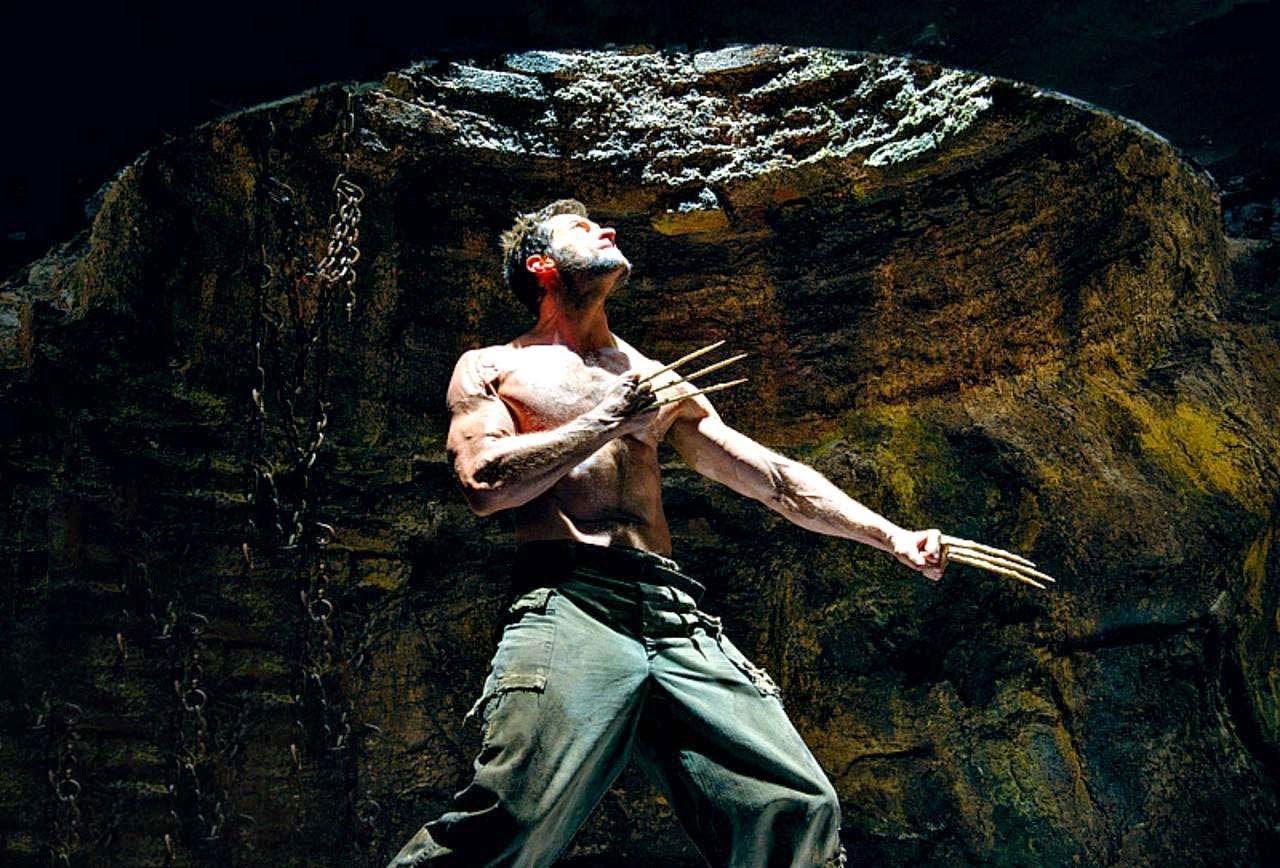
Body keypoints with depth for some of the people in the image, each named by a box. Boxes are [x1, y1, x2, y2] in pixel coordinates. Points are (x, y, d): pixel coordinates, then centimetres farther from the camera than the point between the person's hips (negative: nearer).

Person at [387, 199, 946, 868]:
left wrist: (889, 535, 12)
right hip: (567, 604, -4)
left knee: (802, 809, -11)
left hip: (677, 614, 5)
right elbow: (484, 482, -2)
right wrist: (612, 419, 1)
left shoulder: (657, 382, 29)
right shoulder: (491, 368, 17)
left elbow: (773, 475, 23)